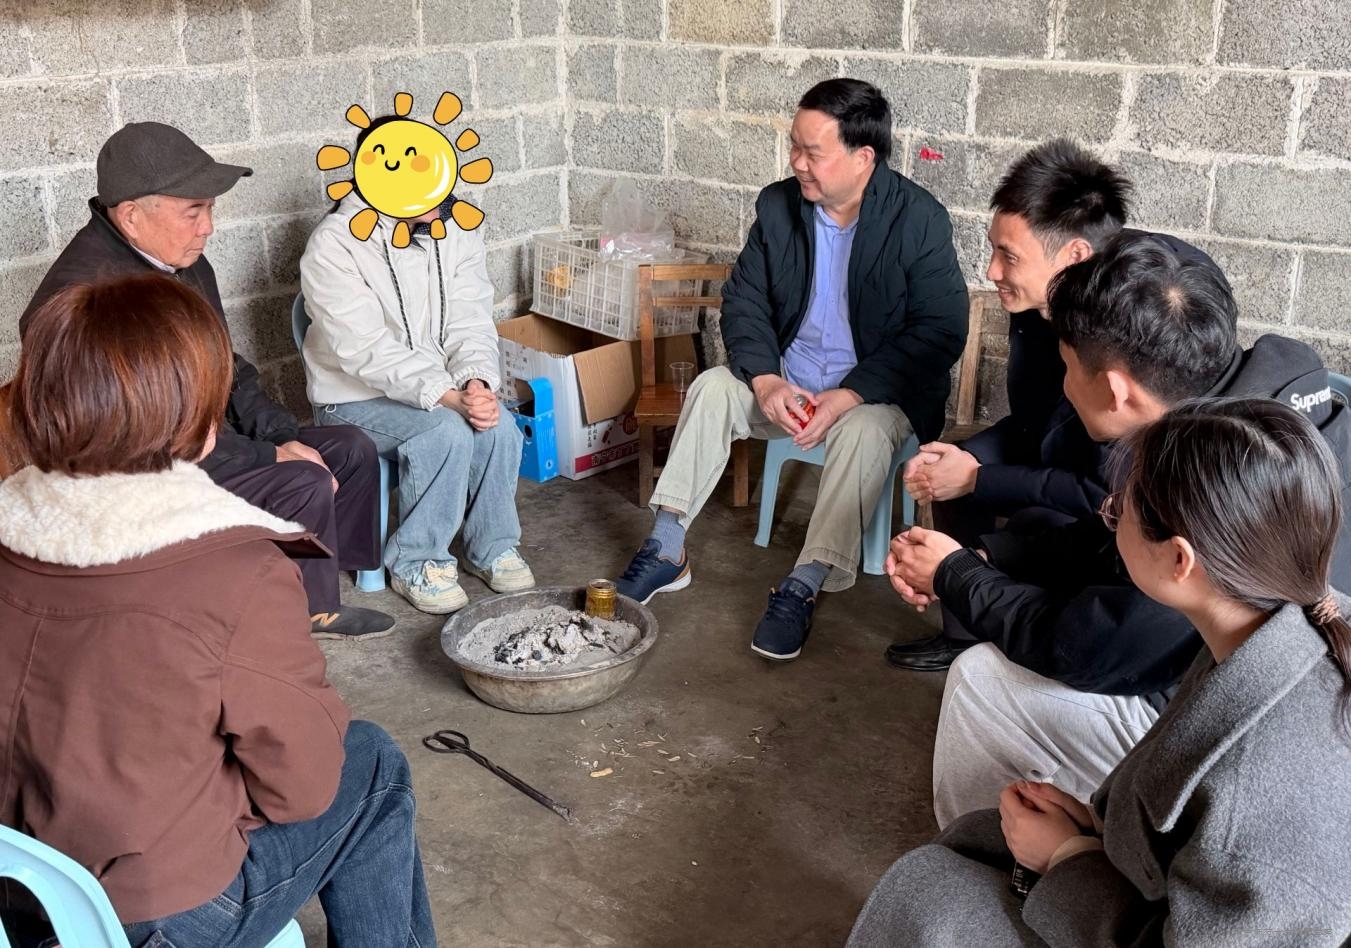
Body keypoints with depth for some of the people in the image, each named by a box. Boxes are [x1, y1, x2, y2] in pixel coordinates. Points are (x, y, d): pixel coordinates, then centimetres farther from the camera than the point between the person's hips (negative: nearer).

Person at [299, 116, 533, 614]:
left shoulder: (456, 228, -3)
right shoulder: (334, 246, -20)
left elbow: (470, 323, -7)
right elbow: (368, 351, -27)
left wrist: (477, 383, -28)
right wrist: (451, 398, -37)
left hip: (445, 388, 5)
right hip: (357, 399, -5)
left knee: (499, 430, -23)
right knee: (446, 433, -31)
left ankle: (491, 548, 1)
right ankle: (415, 564, -10)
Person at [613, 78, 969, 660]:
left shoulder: (920, 219, -15)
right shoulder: (778, 206, -2)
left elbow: (940, 331, -18)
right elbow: (743, 301, 2)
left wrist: (848, 397, -26)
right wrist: (765, 381, -17)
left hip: (879, 389, -4)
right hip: (786, 379, 4)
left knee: (864, 432, -35)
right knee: (712, 388, -18)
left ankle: (805, 587, -29)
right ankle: (667, 552, -13)